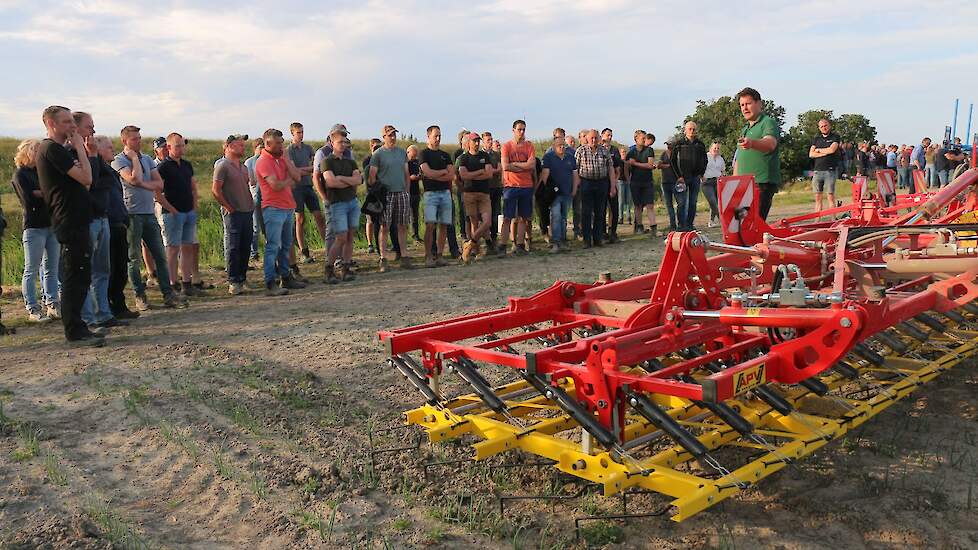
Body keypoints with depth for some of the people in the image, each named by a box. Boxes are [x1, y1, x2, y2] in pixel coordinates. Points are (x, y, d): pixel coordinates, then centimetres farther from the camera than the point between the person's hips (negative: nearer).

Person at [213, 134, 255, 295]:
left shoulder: (243, 166, 17)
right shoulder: (222, 165, -8)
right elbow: (215, 190, -12)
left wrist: (251, 205, 15)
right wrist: (229, 207, -10)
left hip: (247, 212, 7)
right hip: (233, 213, -7)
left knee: (245, 247, 9)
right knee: (233, 248, -4)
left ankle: (242, 279, 19)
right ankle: (233, 282, 2)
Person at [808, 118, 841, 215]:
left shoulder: (835, 137, 7)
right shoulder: (816, 139, 18)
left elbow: (832, 149, -10)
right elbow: (811, 154, 6)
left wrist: (819, 150, 4)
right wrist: (825, 153, -4)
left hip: (829, 170, -4)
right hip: (817, 171, 4)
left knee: (831, 196, -6)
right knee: (818, 198, 3)